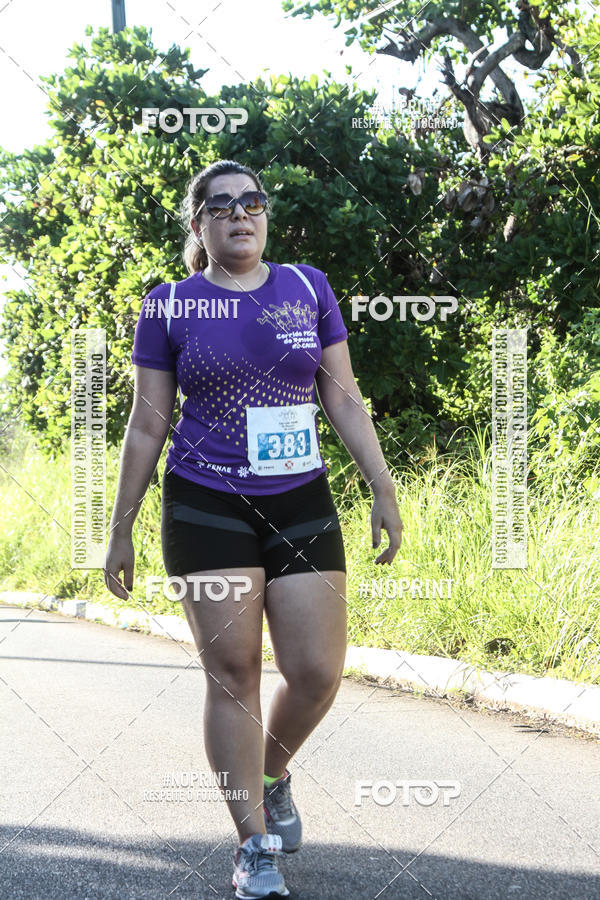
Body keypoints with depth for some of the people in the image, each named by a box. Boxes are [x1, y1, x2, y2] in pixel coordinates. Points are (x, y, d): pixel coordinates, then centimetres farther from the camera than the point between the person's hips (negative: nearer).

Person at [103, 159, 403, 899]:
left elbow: (343, 398, 9)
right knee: (231, 674, -2)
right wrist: (120, 530, 4)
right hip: (207, 508, -2)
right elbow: (146, 426, 4)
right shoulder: (168, 307, 1)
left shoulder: (308, 289, 6)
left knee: (317, 672, -4)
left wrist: (383, 489, 2)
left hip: (301, 505, 2)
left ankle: (273, 775, 28)